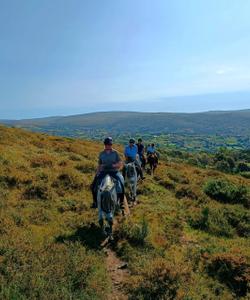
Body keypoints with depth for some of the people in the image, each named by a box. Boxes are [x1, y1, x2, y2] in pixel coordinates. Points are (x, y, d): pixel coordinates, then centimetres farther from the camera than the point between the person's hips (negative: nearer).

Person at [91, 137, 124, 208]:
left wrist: (113, 165, -19)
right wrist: (97, 174, 4)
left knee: (121, 184, -25)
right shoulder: (101, 154, 8)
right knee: (93, 185, -12)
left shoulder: (115, 153, -1)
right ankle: (95, 202, 8)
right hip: (103, 172, 3)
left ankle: (121, 202, -5)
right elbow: (99, 165, 14)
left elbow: (120, 164, -4)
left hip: (114, 172, -2)